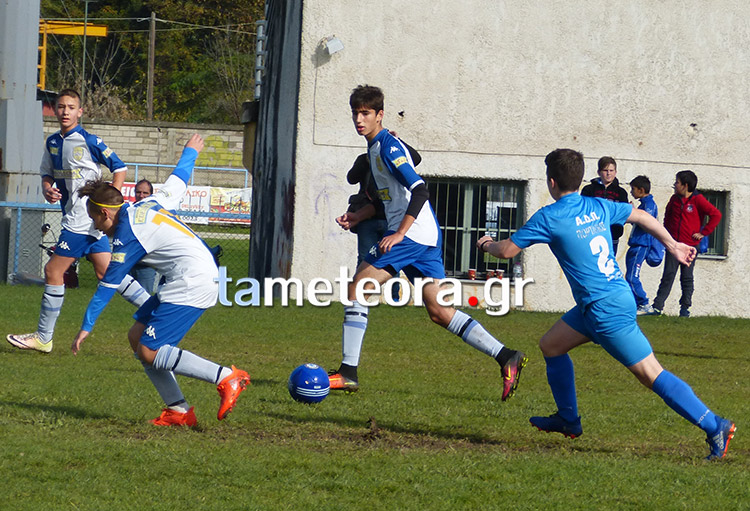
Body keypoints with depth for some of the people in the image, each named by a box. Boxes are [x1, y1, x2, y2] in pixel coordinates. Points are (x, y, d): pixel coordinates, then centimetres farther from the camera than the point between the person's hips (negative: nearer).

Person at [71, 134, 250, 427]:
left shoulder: (129, 233, -11)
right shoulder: (148, 205, 13)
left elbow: (108, 284, -11)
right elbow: (178, 180, 30)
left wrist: (86, 326, -7)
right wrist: (190, 152, 50)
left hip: (192, 284, -10)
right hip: (204, 274, 10)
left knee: (150, 353, -14)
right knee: (137, 337, 8)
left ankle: (226, 378, -16)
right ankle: (179, 411, 5)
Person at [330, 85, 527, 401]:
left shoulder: (388, 146, -11)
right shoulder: (375, 147, 20)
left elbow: (419, 191, -21)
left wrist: (399, 234, -24)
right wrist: (358, 217, 20)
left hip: (412, 233, -10)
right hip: (427, 236, 10)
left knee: (357, 289, -7)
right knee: (439, 312, 6)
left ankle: (348, 372, -8)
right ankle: (507, 357, 1)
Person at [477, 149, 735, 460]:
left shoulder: (548, 218, -11)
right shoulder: (598, 207, 8)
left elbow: (508, 250, -3)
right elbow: (642, 217, 20)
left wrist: (487, 245, 19)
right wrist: (672, 245, 32)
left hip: (607, 310, -9)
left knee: (652, 375, -8)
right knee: (550, 344, 20)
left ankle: (715, 427, -10)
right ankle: (568, 420, 31)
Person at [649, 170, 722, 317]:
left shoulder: (697, 200, -8)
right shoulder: (674, 199, 8)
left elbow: (716, 215, -10)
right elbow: (668, 215, 27)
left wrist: (703, 232, -9)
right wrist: (667, 230, 15)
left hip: (690, 246, -3)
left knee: (687, 278, 4)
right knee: (668, 275, -2)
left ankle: (685, 308, 12)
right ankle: (657, 306, -4)